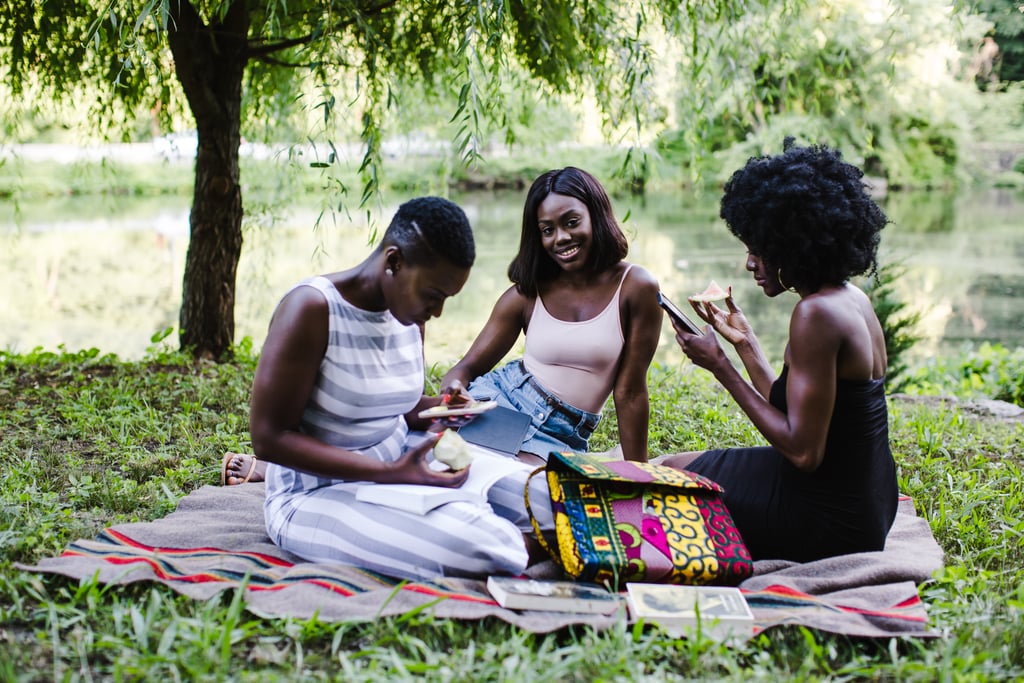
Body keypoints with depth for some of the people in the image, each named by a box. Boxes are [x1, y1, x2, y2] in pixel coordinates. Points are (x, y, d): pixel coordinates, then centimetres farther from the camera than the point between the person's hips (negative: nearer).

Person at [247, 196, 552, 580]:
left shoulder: (409, 312, 2)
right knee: (476, 547, -30)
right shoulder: (312, 308, -21)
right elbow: (269, 438, -22)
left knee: (541, 497, -4)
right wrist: (390, 473, -28)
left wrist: (438, 408, -8)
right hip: (319, 497, -8)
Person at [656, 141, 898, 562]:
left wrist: (720, 367, -18)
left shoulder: (816, 314, -23)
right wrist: (743, 340, 13)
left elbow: (803, 452, -24)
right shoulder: (852, 300, 7)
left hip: (828, 520, -10)